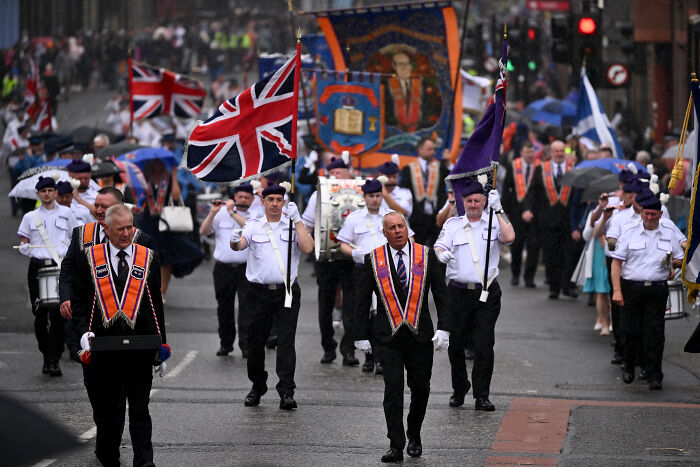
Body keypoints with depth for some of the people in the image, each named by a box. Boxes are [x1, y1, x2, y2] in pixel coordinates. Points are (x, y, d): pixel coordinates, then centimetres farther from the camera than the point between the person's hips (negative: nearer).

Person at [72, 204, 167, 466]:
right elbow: (78, 300, 6)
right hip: (103, 346, 0)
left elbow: (156, 304, 13)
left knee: (139, 409, -4)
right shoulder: (89, 258, 5)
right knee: (106, 408, 9)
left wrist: (161, 346, 10)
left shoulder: (148, 259, 8)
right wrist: (85, 331, -11)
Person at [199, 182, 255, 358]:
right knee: (224, 307, 9)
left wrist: (233, 212, -15)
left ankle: (246, 345, -10)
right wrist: (212, 213, -8)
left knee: (246, 307, -10)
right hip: (223, 268, 3)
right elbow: (203, 231, 5)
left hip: (246, 269, -3)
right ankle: (226, 343, 20)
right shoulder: (221, 213, 10)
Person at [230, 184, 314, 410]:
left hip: (287, 292, -1)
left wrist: (297, 219, -10)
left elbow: (307, 247, -7)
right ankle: (257, 387, 22)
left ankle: (286, 392, -12)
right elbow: (240, 245, -11)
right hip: (259, 293, 1)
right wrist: (235, 241, -34)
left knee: (286, 340, -9)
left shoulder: (293, 225, 8)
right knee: (256, 341, 5)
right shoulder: (254, 226, 7)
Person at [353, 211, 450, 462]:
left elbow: (441, 294, 5)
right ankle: (396, 446, -6)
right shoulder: (373, 259, 4)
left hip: (420, 335, 1)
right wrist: (361, 336, 4)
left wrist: (443, 328, -4)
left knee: (421, 387, 4)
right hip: (387, 336, -1)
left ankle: (414, 436, 27)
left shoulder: (426, 255, 5)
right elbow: (362, 300, 8)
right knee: (393, 388, -9)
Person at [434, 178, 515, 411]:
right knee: (455, 344, 5)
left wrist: (498, 209, -16)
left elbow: (509, 237, -15)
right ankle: (459, 389, 24)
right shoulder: (453, 224, 9)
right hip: (458, 293, 2)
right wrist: (442, 255, -26)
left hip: (487, 294, -1)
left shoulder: (494, 223, 5)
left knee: (484, 345, -6)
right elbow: (439, 248, -3)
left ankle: (482, 396, -1)